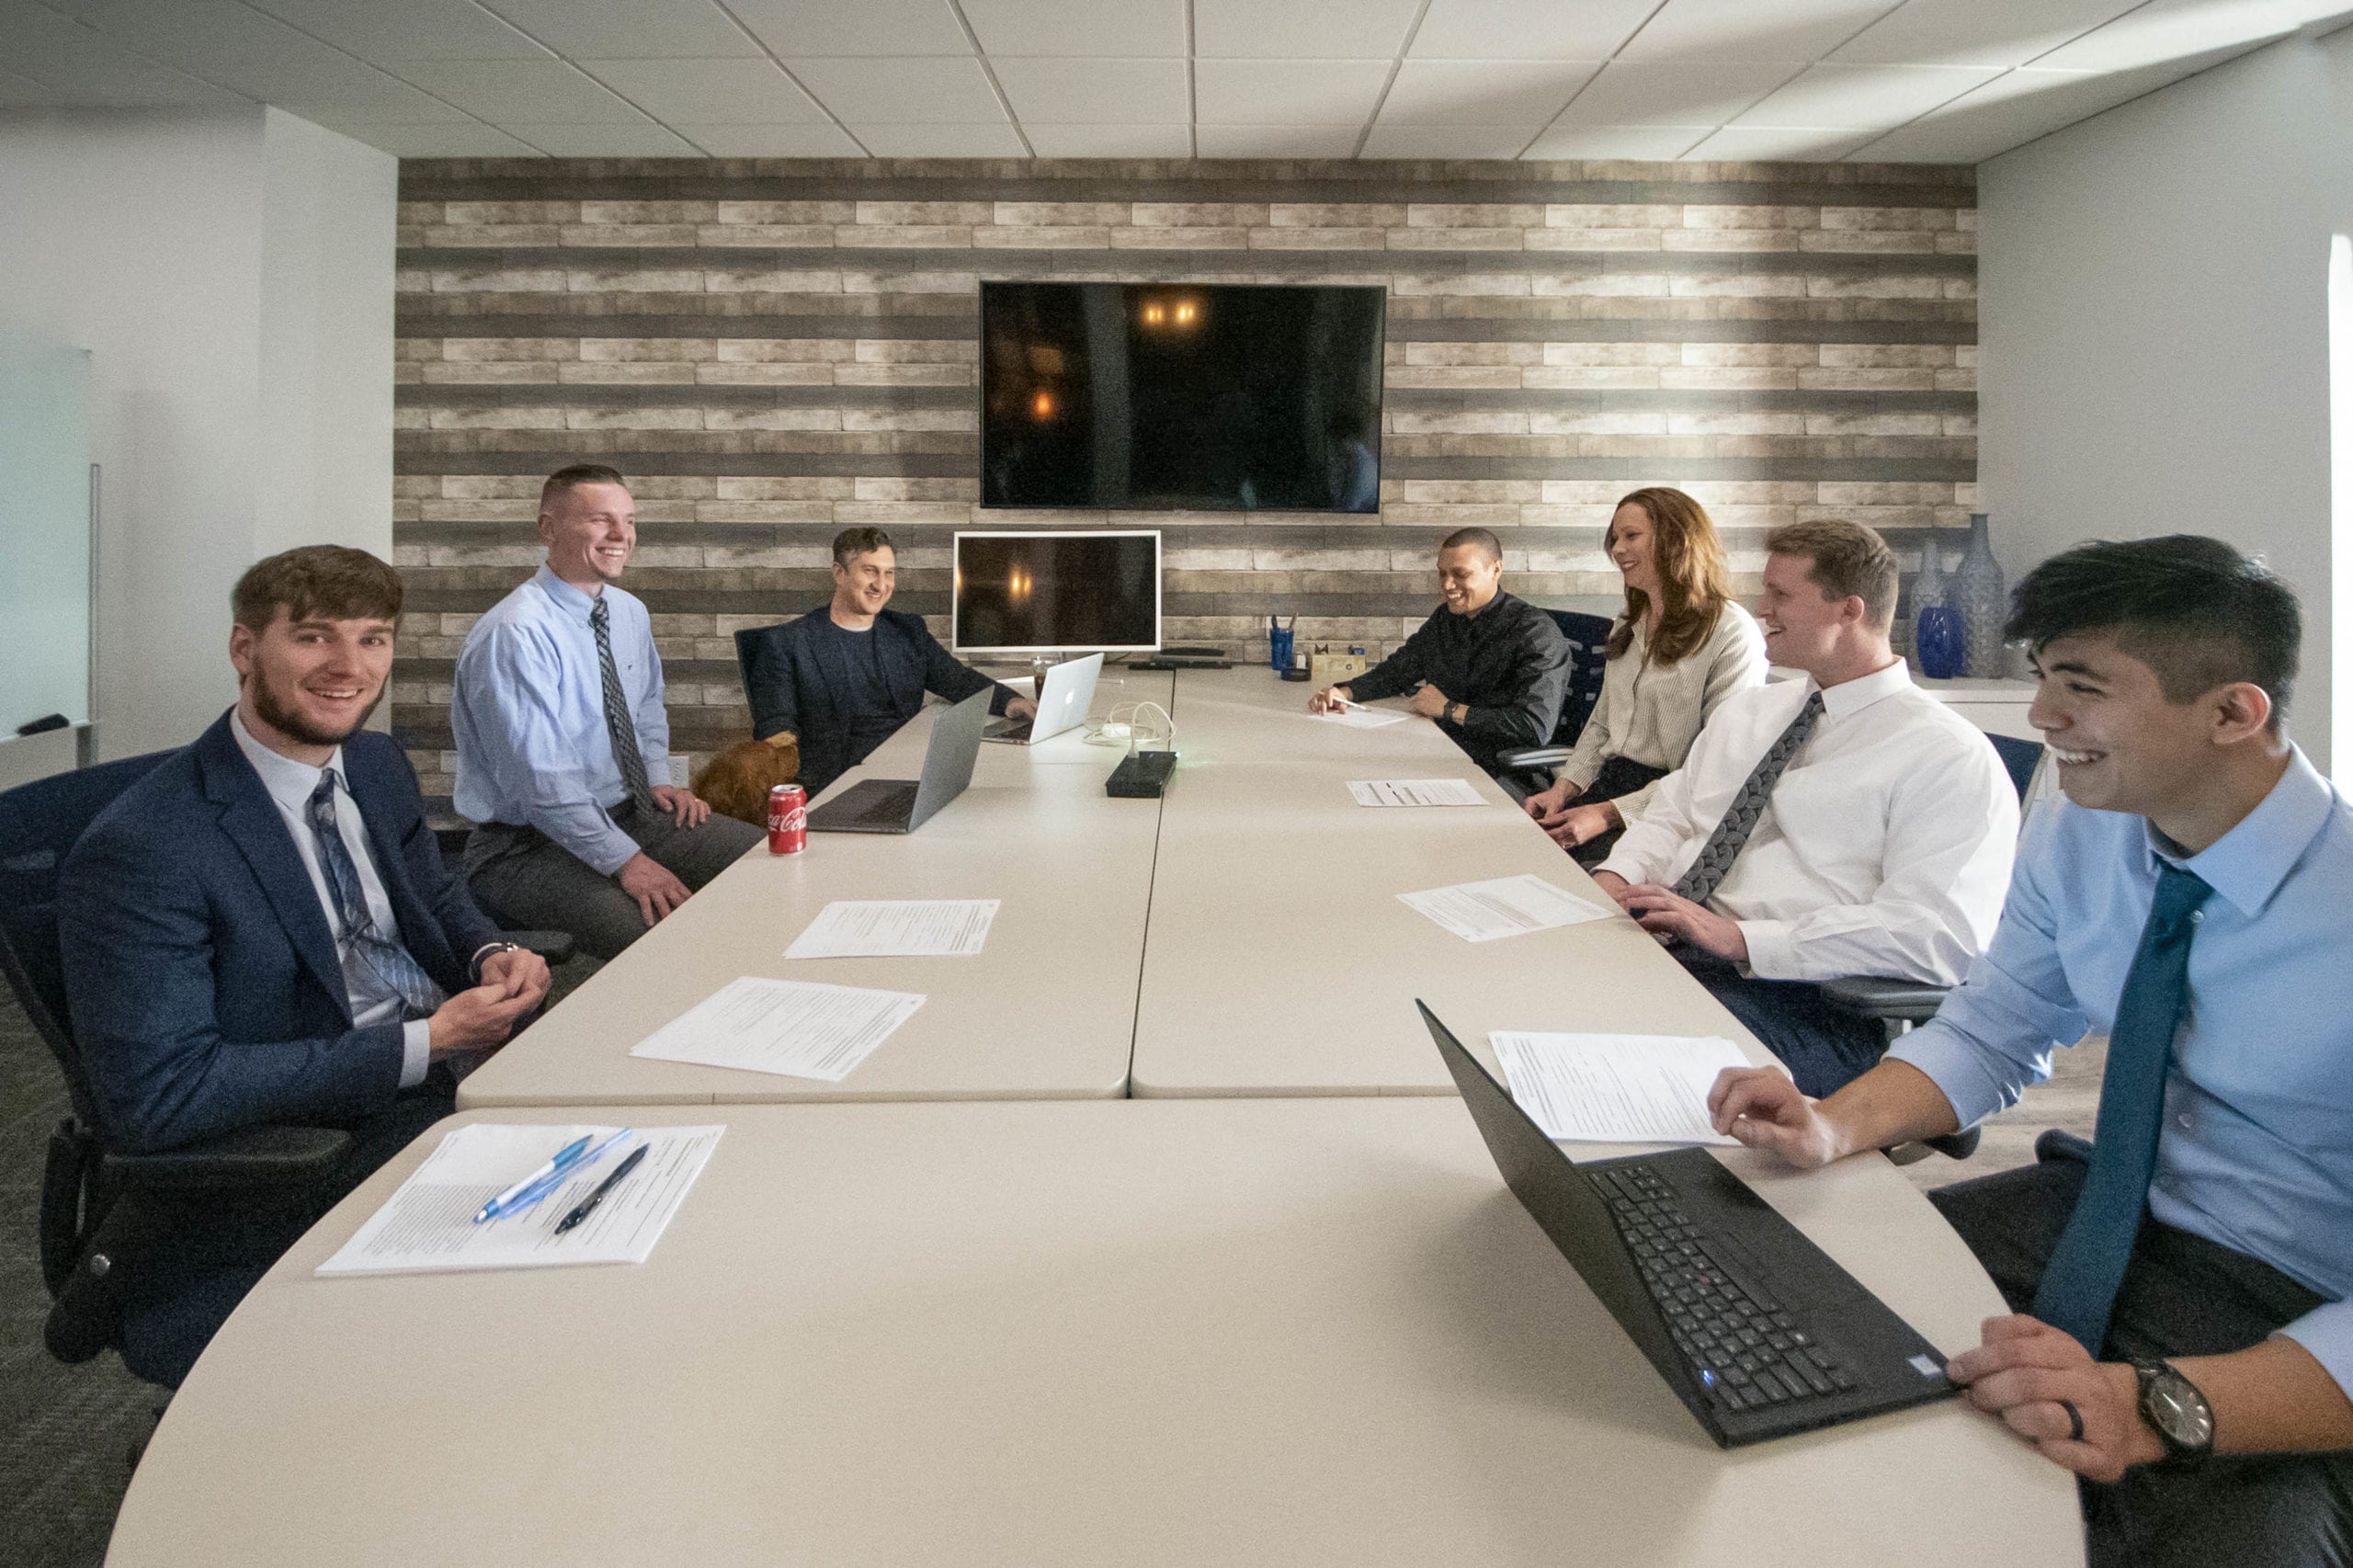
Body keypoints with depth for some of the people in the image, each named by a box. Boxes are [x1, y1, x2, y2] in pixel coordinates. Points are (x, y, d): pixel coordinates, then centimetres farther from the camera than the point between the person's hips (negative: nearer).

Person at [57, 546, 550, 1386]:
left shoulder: (379, 764, 6)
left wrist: (492, 957, -4)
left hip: (455, 1064, 8)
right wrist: (422, 1046, -22)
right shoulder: (141, 849, -18)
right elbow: (154, 1094, -21)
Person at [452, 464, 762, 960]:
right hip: (531, 847, -8)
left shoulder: (629, 613, 7)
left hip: (634, 813, 8)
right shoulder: (513, 634, -20)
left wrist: (660, 780, 5)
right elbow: (538, 779, -24)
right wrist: (626, 861, -25)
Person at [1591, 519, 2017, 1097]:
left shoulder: (1952, 757, -3)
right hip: (1656, 940, 7)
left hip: (1802, 995, -7)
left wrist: (1741, 938, -21)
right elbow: (1671, 815, 24)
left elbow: (1937, 935, -15)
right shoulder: (1746, 709, 22)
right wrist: (1615, 876, -1)